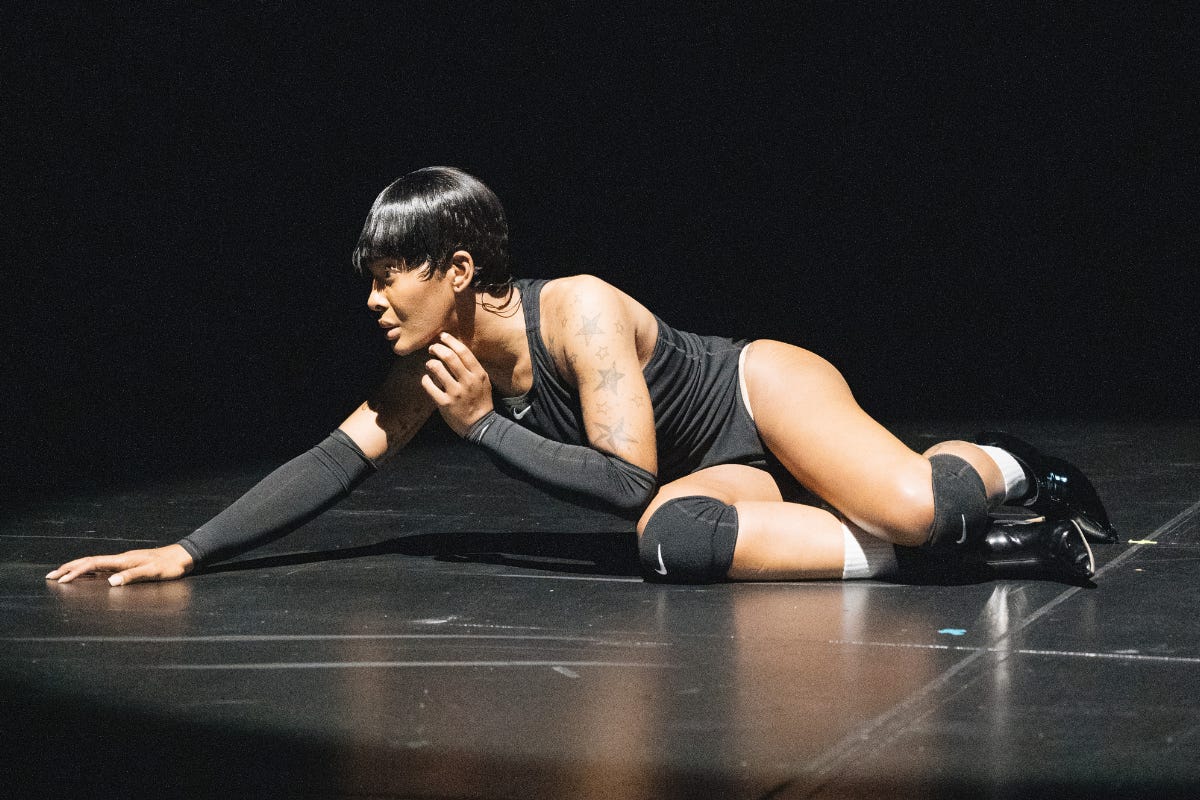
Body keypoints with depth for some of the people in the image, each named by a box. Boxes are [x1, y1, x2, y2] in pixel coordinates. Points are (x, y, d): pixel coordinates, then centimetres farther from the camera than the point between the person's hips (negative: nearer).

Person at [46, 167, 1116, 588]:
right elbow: (334, 463, 2)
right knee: (673, 542, -31)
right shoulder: (431, 363, 0)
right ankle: (987, 543, -16)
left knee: (910, 507, -37)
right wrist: (186, 551, -4)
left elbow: (627, 480, -26)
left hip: (769, 392, -7)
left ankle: (999, 466, 4)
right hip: (716, 470, 7)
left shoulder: (581, 312, -23)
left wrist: (485, 427, -21)